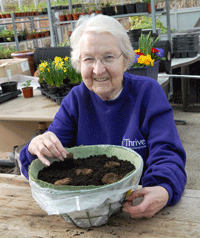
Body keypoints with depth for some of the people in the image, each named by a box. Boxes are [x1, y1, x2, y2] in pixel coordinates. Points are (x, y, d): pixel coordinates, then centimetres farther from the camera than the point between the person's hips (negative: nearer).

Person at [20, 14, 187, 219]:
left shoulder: (148, 92, -4)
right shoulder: (76, 99, 3)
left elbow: (167, 155, -12)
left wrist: (163, 190, -35)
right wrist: (36, 148, -24)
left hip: (139, 207, -1)